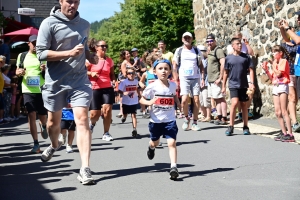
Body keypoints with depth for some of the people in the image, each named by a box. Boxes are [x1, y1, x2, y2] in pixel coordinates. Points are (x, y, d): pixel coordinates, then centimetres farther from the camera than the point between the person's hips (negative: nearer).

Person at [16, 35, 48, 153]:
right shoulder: (22, 56, 8)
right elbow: (17, 71, 14)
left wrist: (46, 69, -15)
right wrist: (19, 72, -10)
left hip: (42, 90, 0)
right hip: (28, 90, 0)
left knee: (43, 116, 8)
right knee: (31, 116, -6)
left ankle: (43, 126, 46)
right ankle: (36, 144, -2)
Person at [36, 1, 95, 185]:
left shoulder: (85, 25, 8)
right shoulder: (49, 23, -8)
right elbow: (41, 53, -13)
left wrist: (90, 56, 3)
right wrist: (69, 53, -22)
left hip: (80, 80, 2)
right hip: (56, 81, -1)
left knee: (82, 120, -12)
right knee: (53, 121, 16)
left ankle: (85, 169, -15)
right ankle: (55, 145, 50)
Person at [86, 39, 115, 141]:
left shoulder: (109, 60, 10)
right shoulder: (91, 59, -2)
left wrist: (113, 80, -1)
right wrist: (91, 73, -18)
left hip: (108, 88, 3)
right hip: (94, 89, -3)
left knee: (107, 109, -10)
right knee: (95, 114, -2)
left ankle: (106, 133, 4)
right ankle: (92, 123, 36)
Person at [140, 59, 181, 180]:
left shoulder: (173, 85, -2)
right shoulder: (153, 86, -12)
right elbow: (141, 99, -7)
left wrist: (180, 104, 4)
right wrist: (149, 102, -27)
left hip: (170, 120, 0)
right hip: (156, 120, 0)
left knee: (172, 142, -14)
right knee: (155, 142, 22)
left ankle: (174, 167, -15)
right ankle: (151, 148, 58)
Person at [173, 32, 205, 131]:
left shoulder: (197, 50, 10)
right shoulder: (179, 51, 6)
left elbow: (201, 65, 12)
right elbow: (174, 66, 6)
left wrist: (202, 78, 2)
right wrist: (176, 80, -2)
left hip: (195, 78, 2)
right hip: (184, 78, -2)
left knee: (196, 100, -2)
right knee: (184, 100, -15)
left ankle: (194, 123, 7)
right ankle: (186, 118, 9)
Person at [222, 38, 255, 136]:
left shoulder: (246, 57, 4)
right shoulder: (228, 58, 3)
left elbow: (251, 70, 3)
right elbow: (226, 73, 10)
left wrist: (251, 82, -9)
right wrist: (223, 86, 10)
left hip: (244, 85, 2)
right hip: (233, 85, -1)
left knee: (244, 105, 8)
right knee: (234, 103, -17)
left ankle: (246, 127, 18)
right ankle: (231, 127, -8)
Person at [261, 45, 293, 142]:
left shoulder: (284, 61, -3)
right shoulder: (275, 63, 19)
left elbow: (278, 73, -16)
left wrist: (274, 65, -3)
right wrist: (266, 70, 7)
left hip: (282, 86, -8)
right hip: (275, 87, 8)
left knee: (283, 112, -13)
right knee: (278, 112, 5)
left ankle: (290, 134, -14)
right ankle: (284, 133, 10)